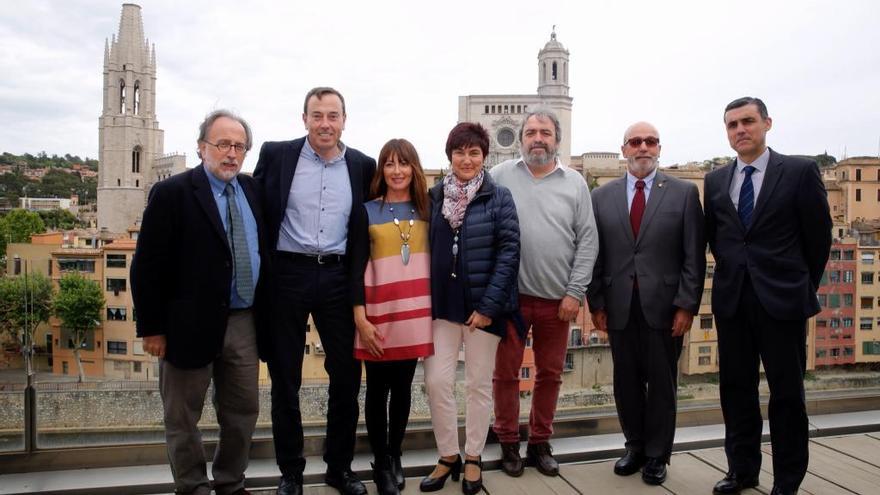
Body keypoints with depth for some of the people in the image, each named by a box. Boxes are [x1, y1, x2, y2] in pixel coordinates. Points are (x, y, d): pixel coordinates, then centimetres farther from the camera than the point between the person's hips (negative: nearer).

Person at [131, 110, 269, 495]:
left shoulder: (252, 190, 7)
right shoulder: (171, 193, -9)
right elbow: (147, 266, -10)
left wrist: (265, 312, 8)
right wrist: (152, 327, -11)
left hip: (244, 322, 5)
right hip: (191, 324, -5)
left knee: (243, 413, 16)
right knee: (183, 419, 11)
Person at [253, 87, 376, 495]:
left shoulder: (363, 166, 5)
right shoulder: (276, 154, -1)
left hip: (337, 277, 2)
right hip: (288, 275, -1)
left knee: (347, 375, 7)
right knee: (285, 379, 8)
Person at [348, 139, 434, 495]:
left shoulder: (426, 210, 7)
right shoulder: (366, 212, 0)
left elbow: (435, 261, 8)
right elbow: (357, 269, -3)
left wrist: (434, 311, 2)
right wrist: (361, 320, -10)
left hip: (415, 315, 2)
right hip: (378, 316, -2)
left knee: (402, 388, 11)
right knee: (377, 389, 7)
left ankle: (395, 456, 27)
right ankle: (380, 462, 23)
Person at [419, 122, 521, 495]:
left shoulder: (499, 197, -3)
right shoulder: (434, 196, 6)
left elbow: (510, 250, -8)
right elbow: (426, 248, 8)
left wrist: (489, 304, -14)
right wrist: (426, 298, 0)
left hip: (483, 304, -2)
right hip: (443, 303, 3)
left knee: (478, 383, 8)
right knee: (437, 381, 0)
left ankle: (473, 458, 26)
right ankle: (448, 455, 20)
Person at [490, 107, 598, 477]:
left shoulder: (575, 183, 4)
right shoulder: (500, 176, 1)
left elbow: (587, 241, 2)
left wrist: (575, 292, -4)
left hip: (558, 300, 2)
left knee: (550, 374, 12)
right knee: (506, 373, 8)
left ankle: (540, 443, 29)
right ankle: (508, 443, 25)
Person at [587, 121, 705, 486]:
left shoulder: (684, 193, 2)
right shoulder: (601, 197, 7)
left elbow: (694, 255, -1)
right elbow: (595, 255, 5)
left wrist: (686, 305, -7)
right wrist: (596, 303, 0)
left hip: (665, 306, -1)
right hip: (619, 307, 2)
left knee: (662, 384, 8)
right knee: (626, 382, 10)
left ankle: (657, 455, 24)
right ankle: (635, 447, 28)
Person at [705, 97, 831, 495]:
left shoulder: (800, 171, -3)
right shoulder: (715, 180, 7)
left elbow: (818, 235, 1)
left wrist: (803, 286, 8)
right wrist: (734, 273, 15)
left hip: (781, 299, -3)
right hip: (731, 299, 4)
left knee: (787, 392, 6)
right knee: (736, 388, 11)